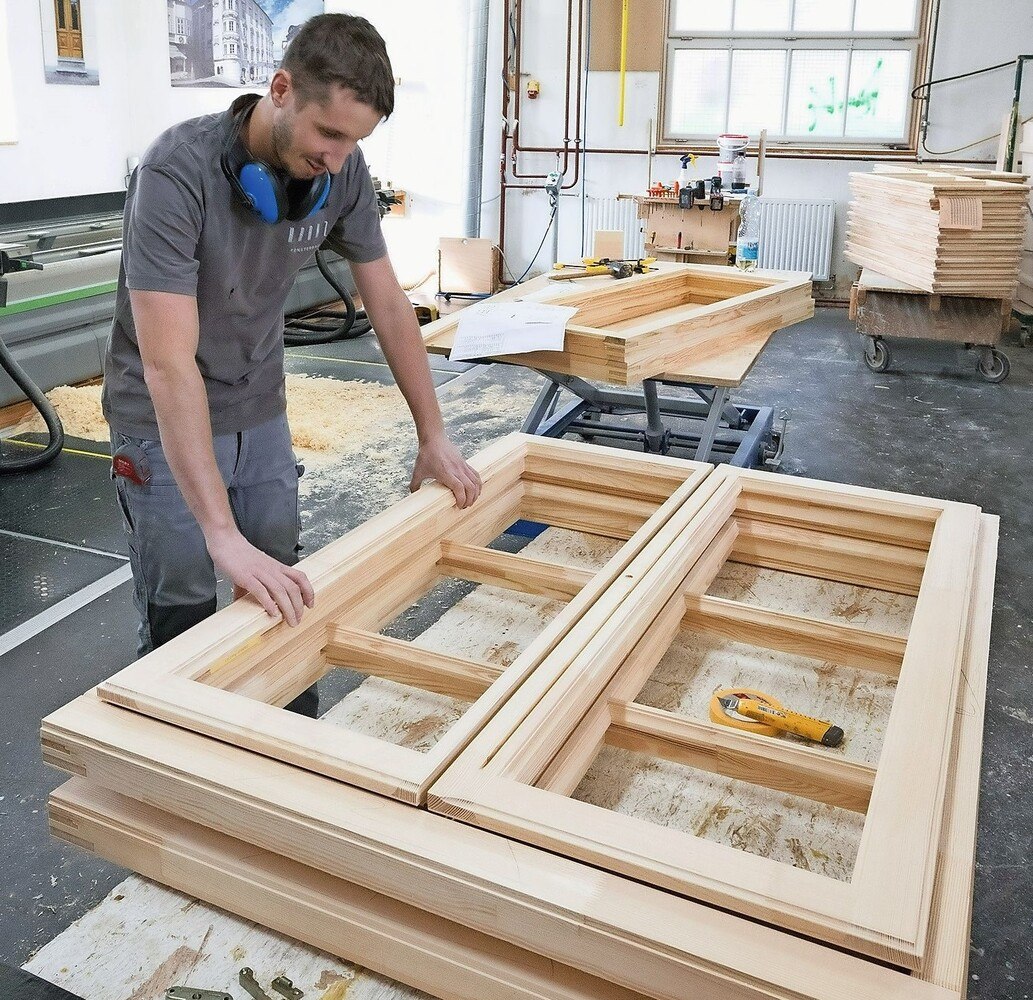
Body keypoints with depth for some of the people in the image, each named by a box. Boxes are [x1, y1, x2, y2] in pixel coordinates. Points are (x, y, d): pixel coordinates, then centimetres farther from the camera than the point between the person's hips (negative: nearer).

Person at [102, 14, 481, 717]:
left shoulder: (342, 172, -12)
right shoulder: (178, 173, -29)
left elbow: (388, 304, -1)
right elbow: (169, 363, -35)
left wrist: (434, 437, 0)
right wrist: (222, 534, -40)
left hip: (261, 410, 5)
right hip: (167, 418, -5)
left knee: (285, 600, 12)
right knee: (184, 622, -3)